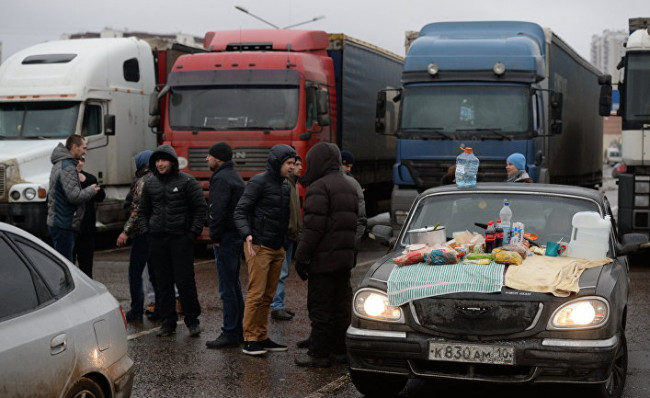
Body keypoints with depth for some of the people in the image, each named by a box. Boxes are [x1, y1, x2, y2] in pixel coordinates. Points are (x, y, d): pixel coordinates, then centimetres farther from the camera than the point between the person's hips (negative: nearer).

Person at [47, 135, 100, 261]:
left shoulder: (60, 164, 16)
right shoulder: (68, 167, -17)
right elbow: (74, 196, -23)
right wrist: (91, 190, -6)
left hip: (56, 221, 10)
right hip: (64, 225, -10)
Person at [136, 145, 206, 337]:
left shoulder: (186, 181, -3)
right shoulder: (150, 184, 12)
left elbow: (200, 208, -2)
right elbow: (143, 210, 22)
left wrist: (193, 232, -8)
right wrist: (146, 230, 8)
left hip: (181, 239, -5)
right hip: (157, 240, 5)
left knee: (185, 281, -5)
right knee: (163, 283, 7)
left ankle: (192, 320, 8)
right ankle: (168, 321, 15)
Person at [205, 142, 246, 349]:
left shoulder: (221, 179, -14)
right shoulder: (236, 176, 18)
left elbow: (217, 210, -24)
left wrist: (215, 236, -14)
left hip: (226, 238, -10)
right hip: (238, 236, 10)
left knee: (227, 288, -7)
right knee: (234, 285, 15)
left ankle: (230, 333, -4)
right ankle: (238, 330, 21)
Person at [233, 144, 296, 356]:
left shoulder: (285, 186, 16)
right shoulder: (258, 182, -8)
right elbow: (240, 211, -12)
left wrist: (285, 244, 18)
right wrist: (247, 235, -26)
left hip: (277, 249, 8)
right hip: (259, 247, -8)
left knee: (268, 296, 9)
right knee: (256, 294, -8)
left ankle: (262, 338, 15)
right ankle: (250, 340, -3)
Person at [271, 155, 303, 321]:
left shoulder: (292, 184, 17)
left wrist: (297, 231, 18)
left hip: (290, 235, 10)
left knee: (283, 272, 14)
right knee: (280, 272, -8)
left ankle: (279, 305, 20)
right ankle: (277, 307, -5)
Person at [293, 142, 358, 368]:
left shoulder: (319, 187, -13)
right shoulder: (348, 187, 17)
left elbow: (313, 227, -19)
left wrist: (301, 256, -15)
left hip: (324, 258, -9)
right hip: (345, 257, 9)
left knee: (320, 306, -4)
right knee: (340, 304, 14)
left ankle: (318, 353, -2)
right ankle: (339, 349, 20)